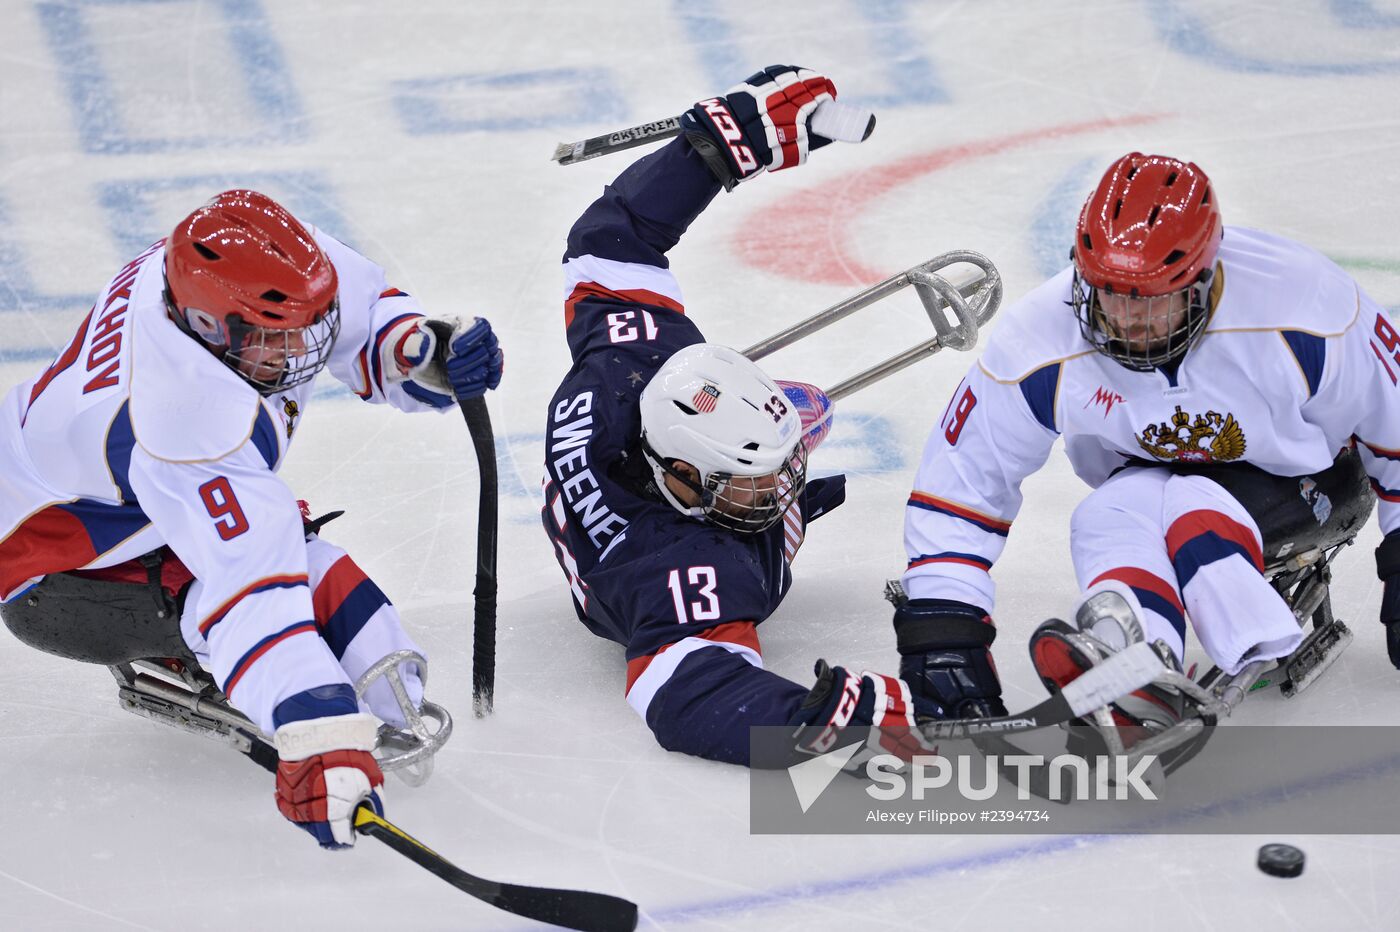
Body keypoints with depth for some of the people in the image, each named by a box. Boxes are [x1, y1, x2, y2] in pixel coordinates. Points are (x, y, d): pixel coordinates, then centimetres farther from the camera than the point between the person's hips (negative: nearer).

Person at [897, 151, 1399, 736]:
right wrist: (941, 628, -24)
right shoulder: (1038, 343, -25)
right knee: (1107, 518, -32)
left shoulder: (1305, 309, -30)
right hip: (1152, 477, 2)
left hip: (1309, 474, -2)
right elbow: (958, 482, -18)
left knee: (1189, 506, -34)